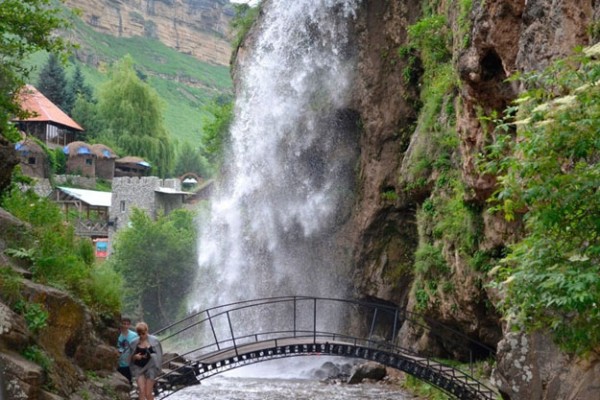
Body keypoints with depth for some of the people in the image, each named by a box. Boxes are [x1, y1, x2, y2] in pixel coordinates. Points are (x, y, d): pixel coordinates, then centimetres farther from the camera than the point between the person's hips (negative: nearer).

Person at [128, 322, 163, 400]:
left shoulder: (154, 341, -2)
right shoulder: (134, 343, 3)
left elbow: (158, 356, 0)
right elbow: (130, 358, 11)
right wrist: (135, 357, -10)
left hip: (150, 367, -1)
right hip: (139, 368, 1)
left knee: (148, 393, 1)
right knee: (142, 391, -12)